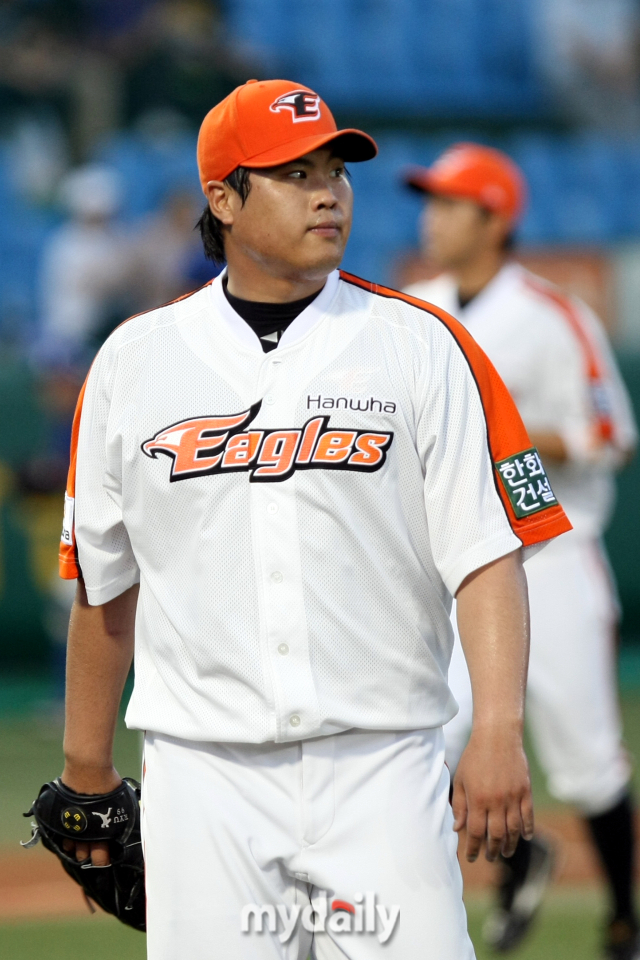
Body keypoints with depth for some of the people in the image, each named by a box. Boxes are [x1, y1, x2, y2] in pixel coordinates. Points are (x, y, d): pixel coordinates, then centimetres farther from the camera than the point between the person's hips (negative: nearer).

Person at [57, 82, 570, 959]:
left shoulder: (421, 348, 3)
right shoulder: (135, 360, 8)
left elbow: (486, 555, -4)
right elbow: (106, 582, 14)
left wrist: (499, 733, -17)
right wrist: (86, 769, 16)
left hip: (379, 765, -1)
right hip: (204, 781, 1)